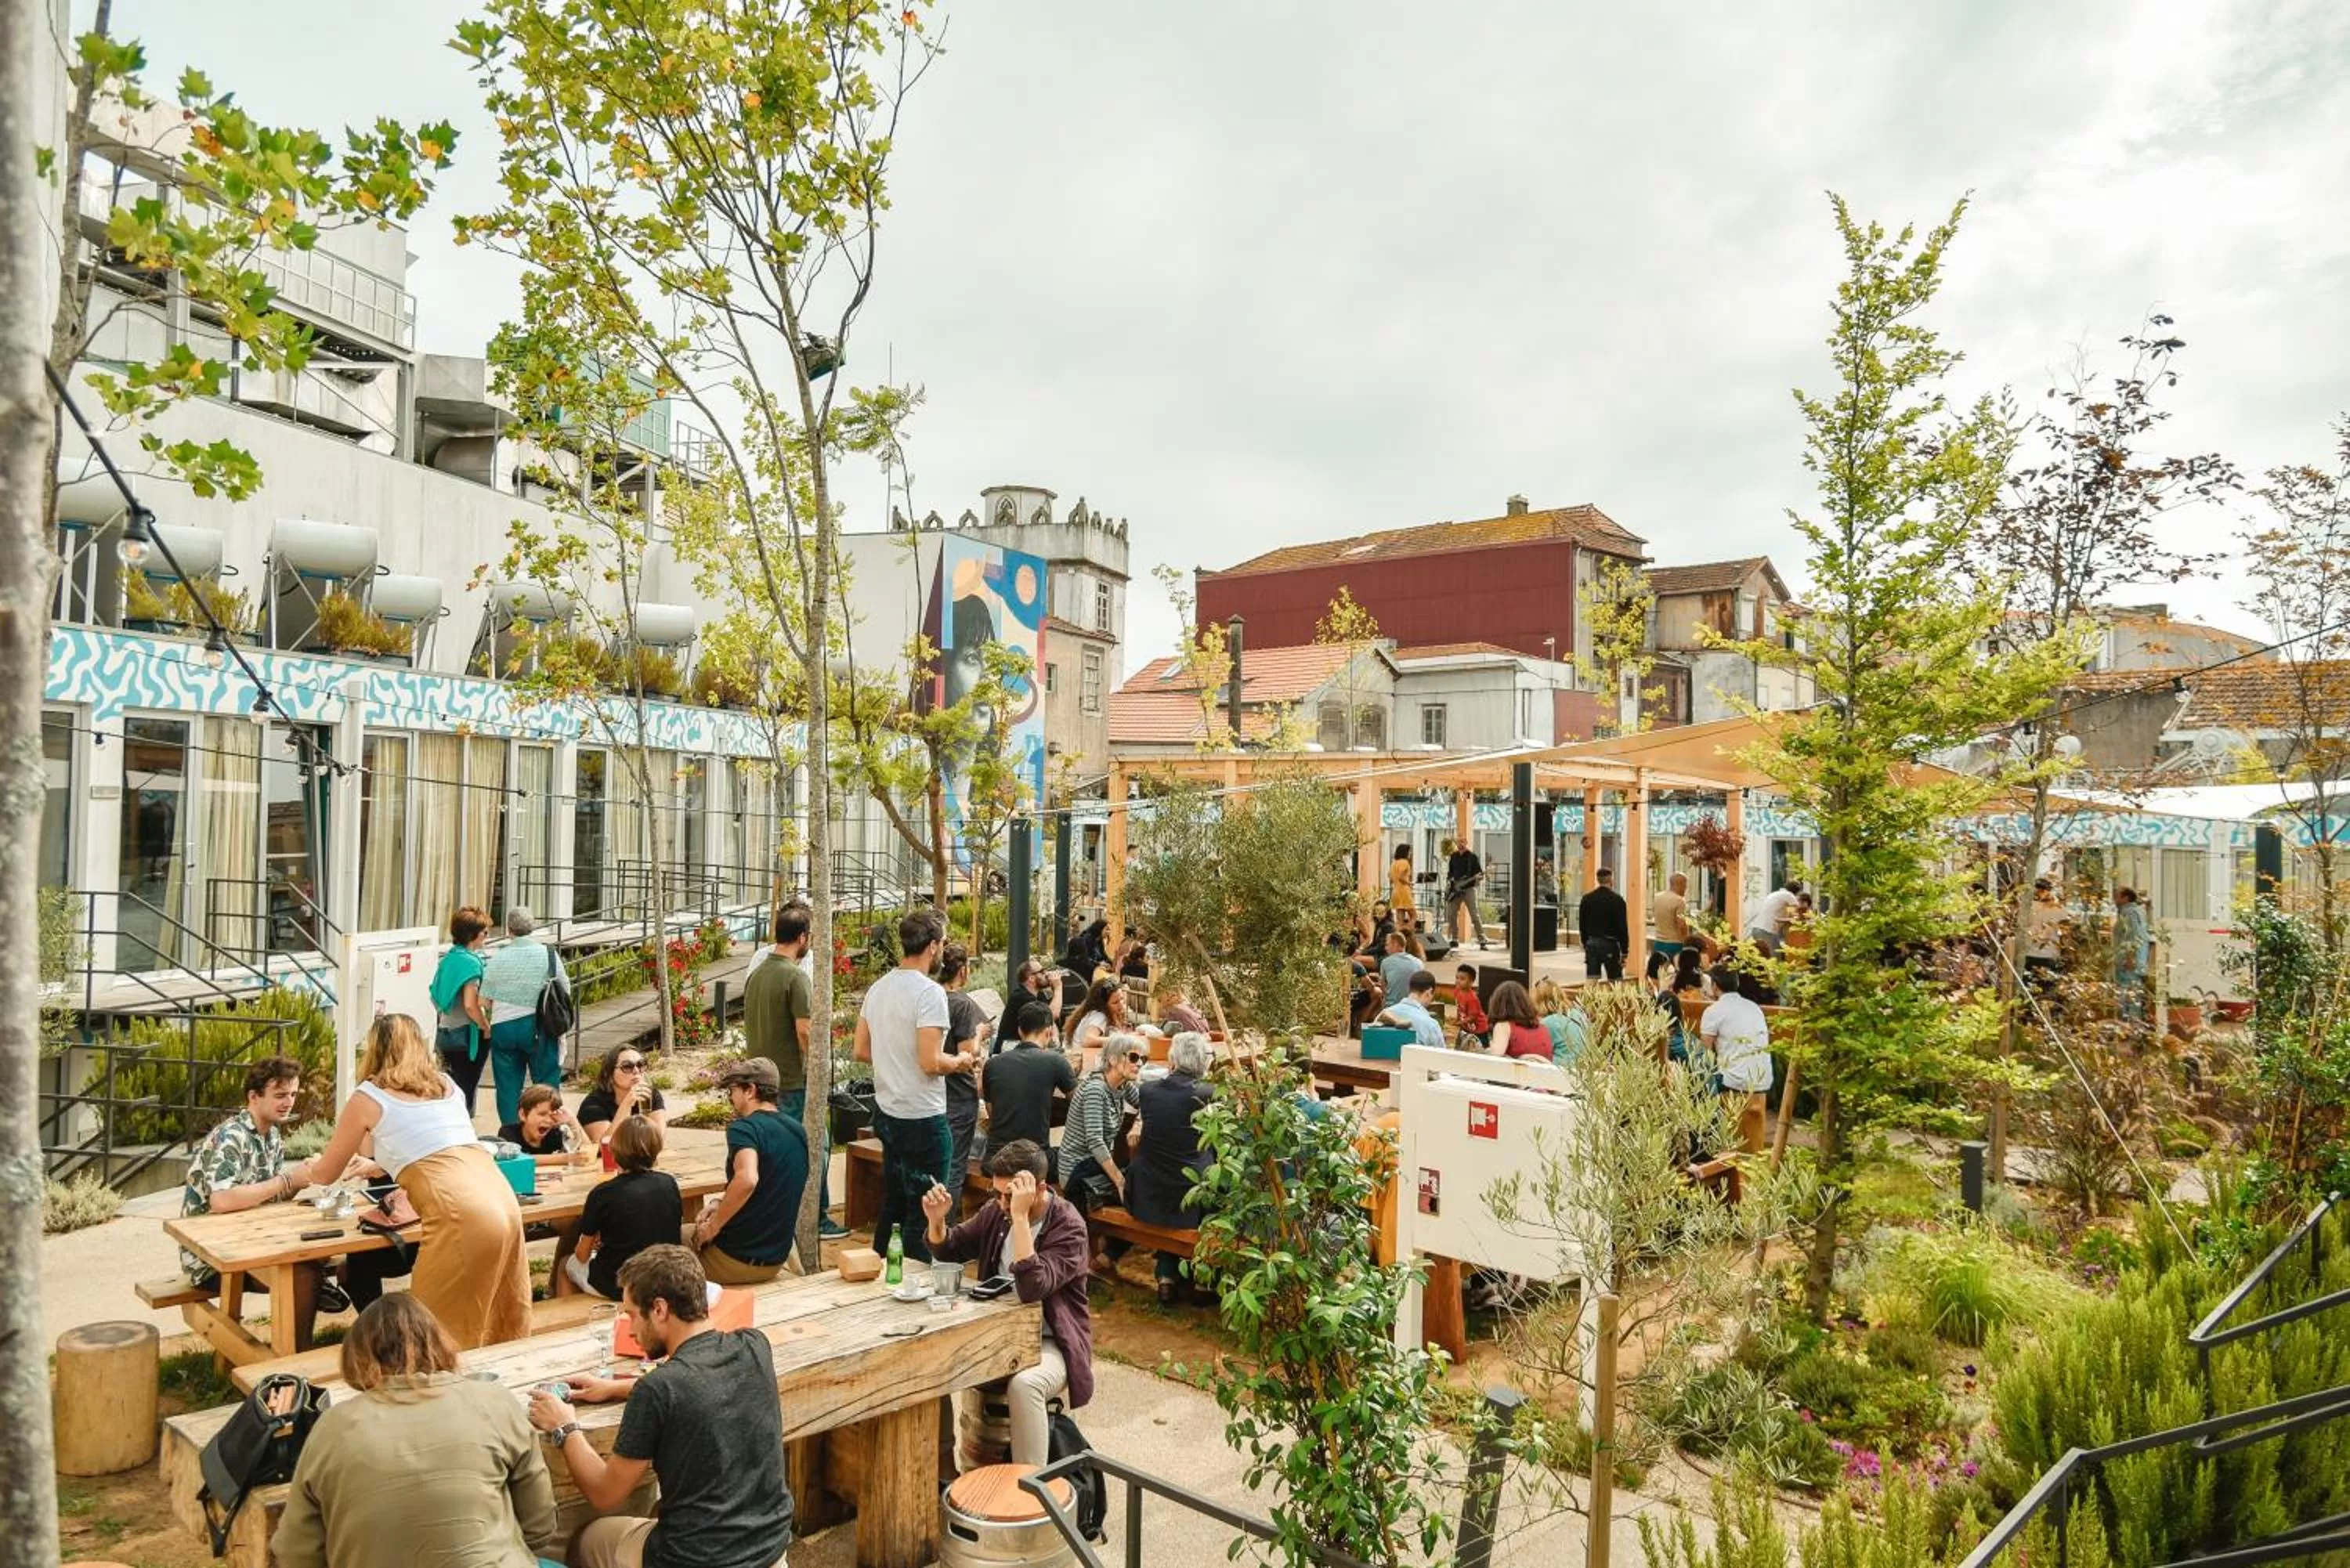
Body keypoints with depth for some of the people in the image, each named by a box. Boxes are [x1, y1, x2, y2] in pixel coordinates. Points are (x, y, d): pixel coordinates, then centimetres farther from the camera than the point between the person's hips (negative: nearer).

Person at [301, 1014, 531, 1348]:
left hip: (461, 1215, -6)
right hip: (504, 1203, 6)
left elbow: (326, 1173, 25)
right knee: (503, 1326, 19)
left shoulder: (368, 1098, 11)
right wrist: (381, 1167, 58)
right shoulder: (448, 1084, 26)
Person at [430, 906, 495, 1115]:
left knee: (452, 1088, 16)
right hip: (466, 1033, -8)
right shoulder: (471, 962, -16)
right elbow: (470, 1005, -22)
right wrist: (487, 1027, -11)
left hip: (444, 1032, 8)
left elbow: (436, 995, 16)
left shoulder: (447, 959, 8)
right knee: (466, 1089, 1)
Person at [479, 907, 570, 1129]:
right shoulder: (548, 954, -6)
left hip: (503, 1027, 1)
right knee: (546, 1083, 6)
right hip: (539, 1028, -1)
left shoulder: (497, 958, -3)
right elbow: (565, 990, 1)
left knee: (508, 1086, 10)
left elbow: (484, 999, 1)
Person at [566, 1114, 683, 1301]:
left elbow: (583, 1255, -6)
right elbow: (677, 1232, 7)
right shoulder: (670, 1184, -7)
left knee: (567, 1263, 25)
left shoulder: (601, 1194, -16)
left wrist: (581, 1249, 18)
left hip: (615, 1287, -4)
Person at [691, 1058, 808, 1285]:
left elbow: (747, 1180, -37)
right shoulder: (798, 1131, 5)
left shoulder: (744, 1128, -19)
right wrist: (721, 1202, 5)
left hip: (738, 1259, -7)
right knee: (690, 1231, 29)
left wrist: (713, 1227, -23)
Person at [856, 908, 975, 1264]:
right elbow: (931, 1063, -24)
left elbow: (862, 1051, 12)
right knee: (923, 1212, 3)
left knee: (892, 1203, 22)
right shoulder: (929, 992, -20)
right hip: (922, 1118, -8)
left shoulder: (877, 988, 5)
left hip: (886, 1111, 9)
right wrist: (961, 1062, -5)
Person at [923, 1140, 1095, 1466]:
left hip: (1050, 1343, -6)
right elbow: (949, 1251, 12)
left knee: (1024, 1383, -36)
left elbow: (1032, 1289, -33)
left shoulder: (1068, 1226, -19)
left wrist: (1020, 1216, -36)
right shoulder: (997, 1210, 0)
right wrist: (936, 1220, -10)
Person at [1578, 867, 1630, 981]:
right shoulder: (1617, 899, -8)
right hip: (1610, 944, -4)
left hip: (1591, 943, 4)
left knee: (1591, 983, 2)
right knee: (1616, 982, 4)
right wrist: (1625, 950, -5)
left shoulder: (1586, 899, 6)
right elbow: (1622, 927, -9)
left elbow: (1582, 926, 11)